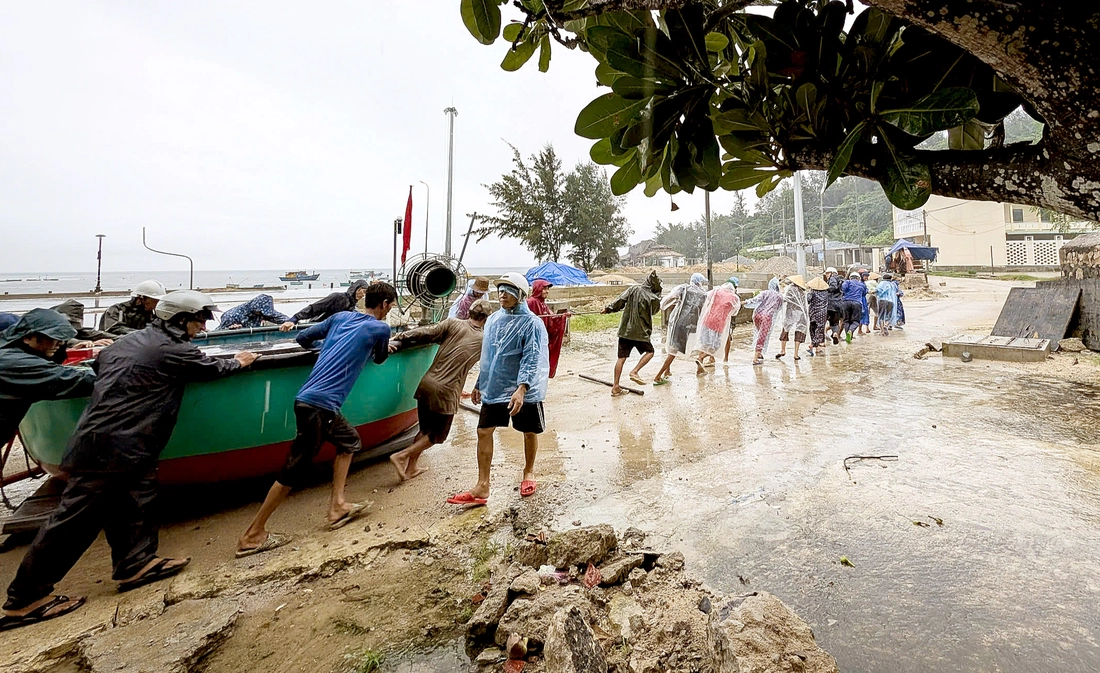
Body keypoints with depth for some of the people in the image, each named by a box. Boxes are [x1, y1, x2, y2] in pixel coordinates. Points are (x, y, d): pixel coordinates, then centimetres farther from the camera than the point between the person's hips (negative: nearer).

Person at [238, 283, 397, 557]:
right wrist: (383, 347, 37)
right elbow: (379, 359, 16)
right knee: (295, 470, 2)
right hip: (319, 406, -8)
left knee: (349, 441, 23)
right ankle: (252, 535, 13)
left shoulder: (340, 316, 14)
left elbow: (302, 338, 17)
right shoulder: (380, 328, -3)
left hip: (309, 398, 8)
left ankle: (337, 506, 24)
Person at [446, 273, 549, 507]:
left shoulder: (532, 323, -14)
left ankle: (528, 473, 37)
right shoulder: (493, 320, 6)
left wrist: (521, 389, -33)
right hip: (494, 388, 5)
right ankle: (482, 487, 8)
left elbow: (532, 359, -22)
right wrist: (480, 384, 18)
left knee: (529, 432, 12)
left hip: (524, 391, -5)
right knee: (484, 431, 0)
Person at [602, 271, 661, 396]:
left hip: (625, 329, 4)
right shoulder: (654, 299, -7)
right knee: (650, 351, 18)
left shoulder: (634, 289, -1)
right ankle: (635, 371, -1)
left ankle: (615, 387, 7)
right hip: (640, 331, -4)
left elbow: (620, 300, -4)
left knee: (622, 357, 6)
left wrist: (609, 308, 6)